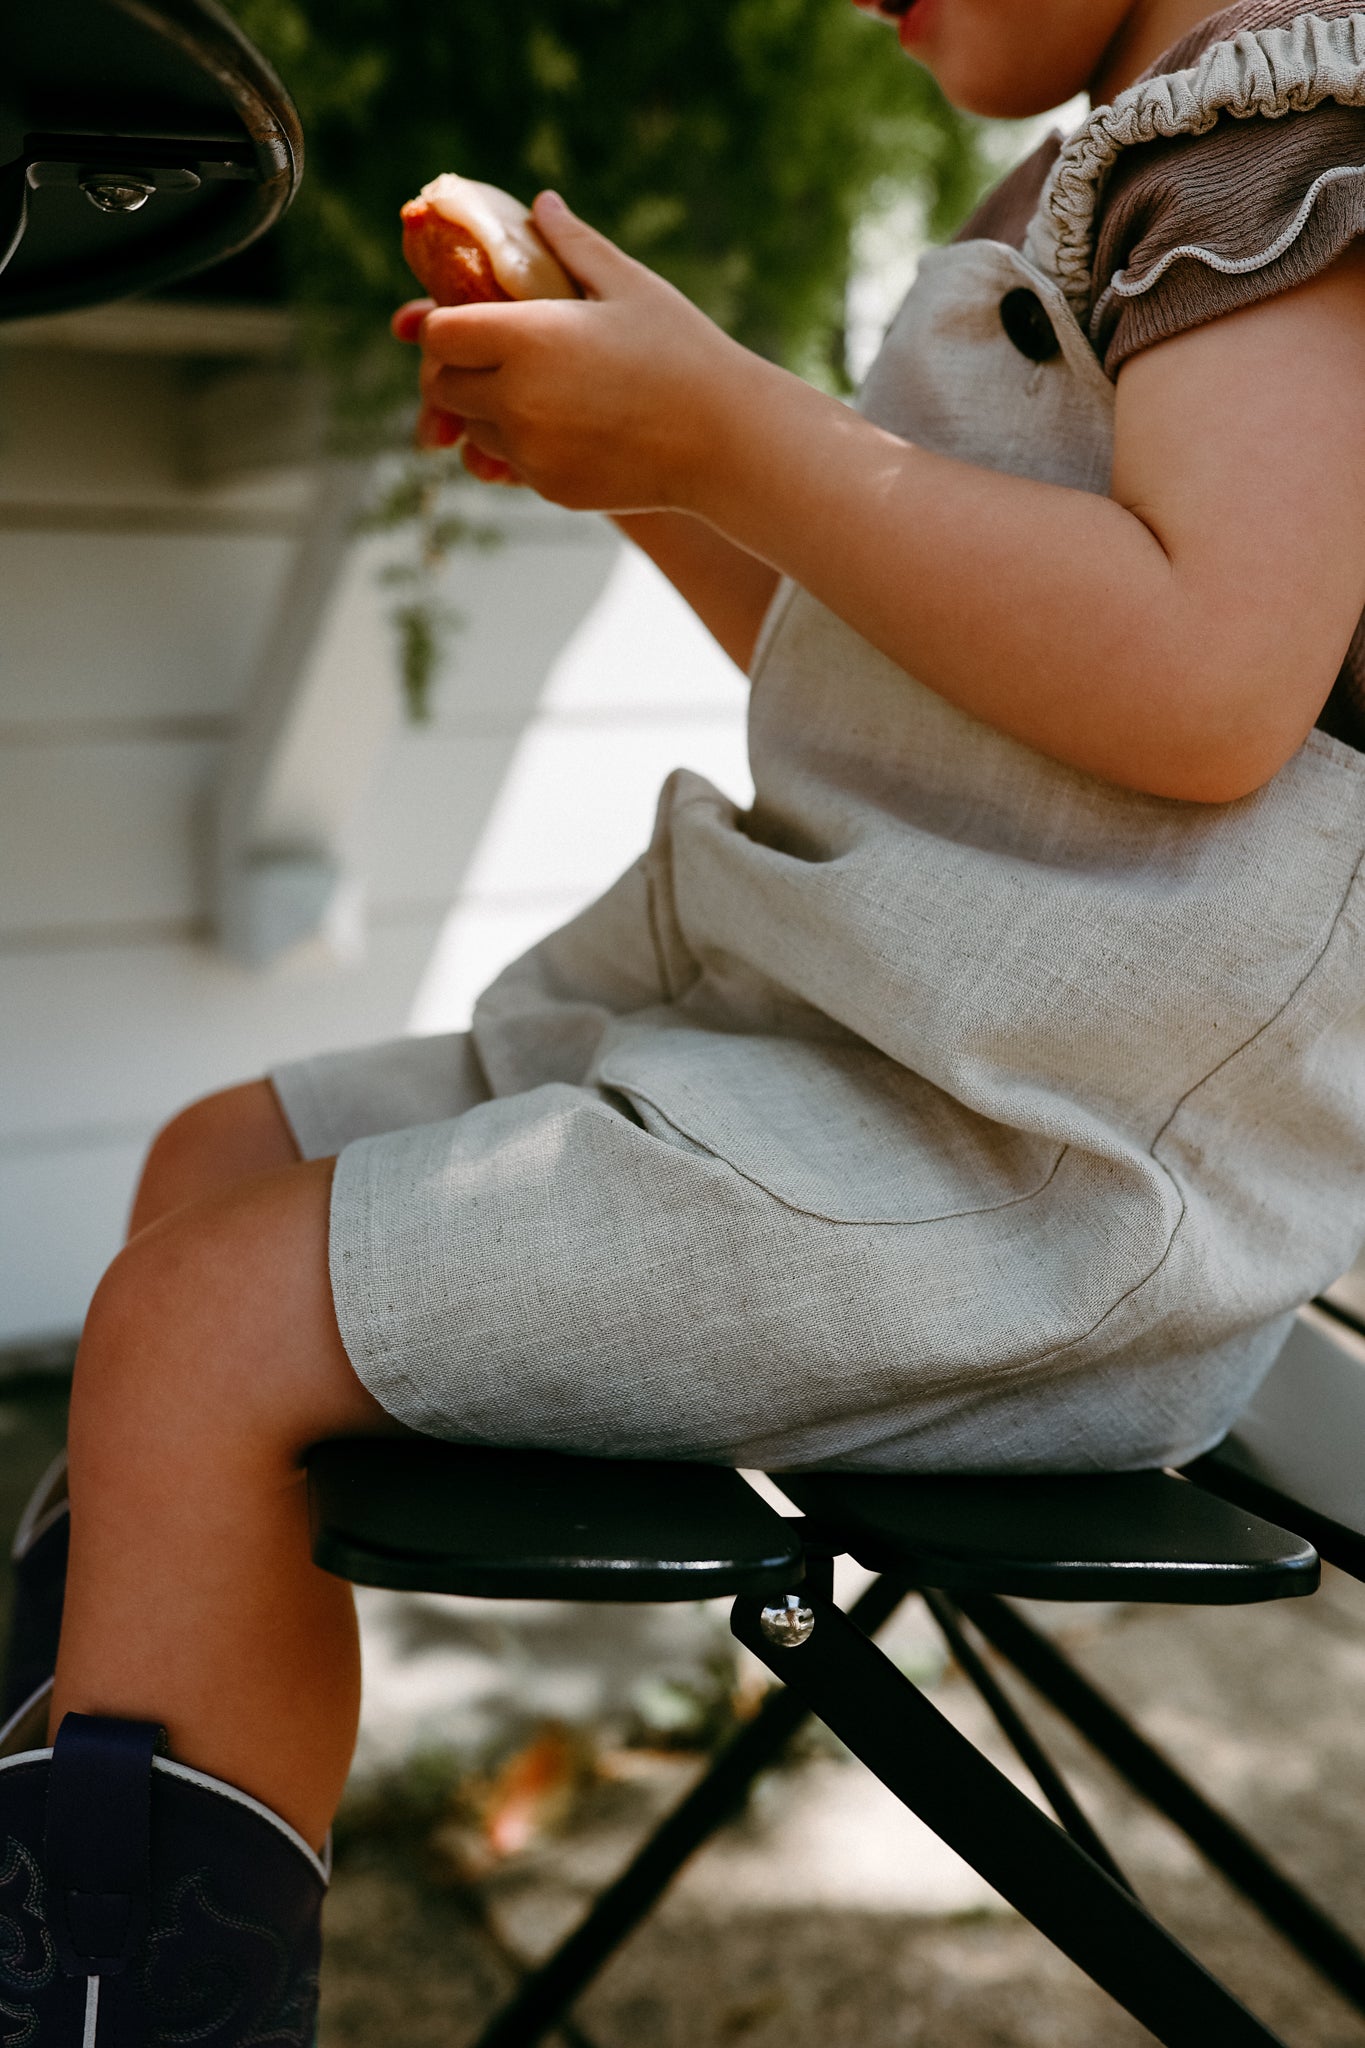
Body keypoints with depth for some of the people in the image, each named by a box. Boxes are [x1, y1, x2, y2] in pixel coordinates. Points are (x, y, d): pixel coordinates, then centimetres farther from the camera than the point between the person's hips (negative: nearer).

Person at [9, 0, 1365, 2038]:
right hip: (872, 1060, 11)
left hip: (1038, 1179, -11)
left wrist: (725, 420, -16)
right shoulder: (1105, 184, 23)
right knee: (216, 1172, 13)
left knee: (197, 1337, -17)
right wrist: (650, 468, 11)